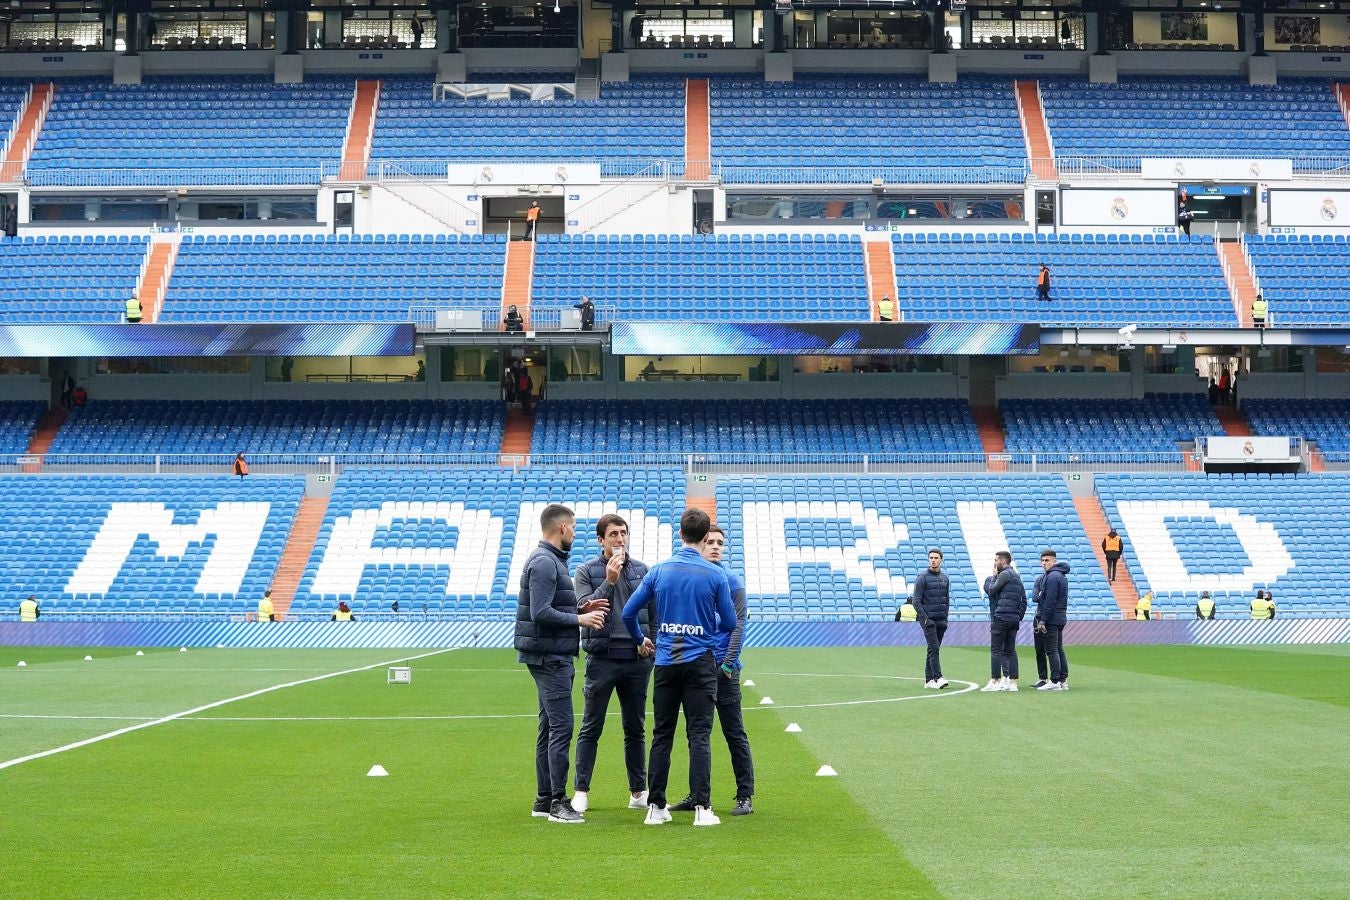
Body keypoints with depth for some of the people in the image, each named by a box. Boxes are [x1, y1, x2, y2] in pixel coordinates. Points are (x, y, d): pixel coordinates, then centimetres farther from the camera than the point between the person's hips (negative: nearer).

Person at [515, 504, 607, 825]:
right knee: (561, 727, -10)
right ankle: (557, 802, -8)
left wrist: (580, 608, 9)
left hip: (554, 657, 11)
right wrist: (579, 619, -15)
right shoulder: (544, 562, -15)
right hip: (550, 657, -11)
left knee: (550, 727, 13)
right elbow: (541, 613, -23)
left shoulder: (551, 560, 17)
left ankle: (544, 800, 17)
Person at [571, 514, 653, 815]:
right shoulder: (586, 571, 0)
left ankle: (638, 792, 17)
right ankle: (581, 791, 5)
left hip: (637, 658, 3)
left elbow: (654, 611, 13)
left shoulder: (641, 570, 9)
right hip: (602, 658, -3)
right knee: (591, 728, 0)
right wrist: (609, 580, -18)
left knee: (636, 728, 10)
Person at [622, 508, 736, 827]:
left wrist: (641, 639, 24)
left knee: (662, 736, 8)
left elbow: (628, 612, 5)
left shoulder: (659, 571, 2)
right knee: (699, 736, -2)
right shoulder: (715, 575, -5)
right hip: (701, 662, -2)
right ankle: (702, 808, -5)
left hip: (665, 662, 2)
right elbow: (730, 623, 1)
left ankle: (656, 807, 9)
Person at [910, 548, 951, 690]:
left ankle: (929, 680, 12)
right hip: (928, 620, -6)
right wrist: (924, 618, -13)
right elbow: (916, 600, -8)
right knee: (934, 648, -15)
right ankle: (938, 678, -21)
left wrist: (945, 617, 10)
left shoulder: (945, 578, 12)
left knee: (934, 649, 8)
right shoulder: (922, 577, -5)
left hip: (941, 621, 6)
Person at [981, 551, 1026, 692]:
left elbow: (991, 590, -10)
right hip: (1014, 619, 9)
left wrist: (993, 576, 4)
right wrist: (1019, 616, 15)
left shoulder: (1005, 574, -10)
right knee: (1010, 650, 9)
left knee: (996, 650, -4)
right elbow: (1024, 600, 17)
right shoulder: (1017, 576, 18)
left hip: (1001, 617, -9)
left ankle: (995, 681, -6)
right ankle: (1012, 682, 7)